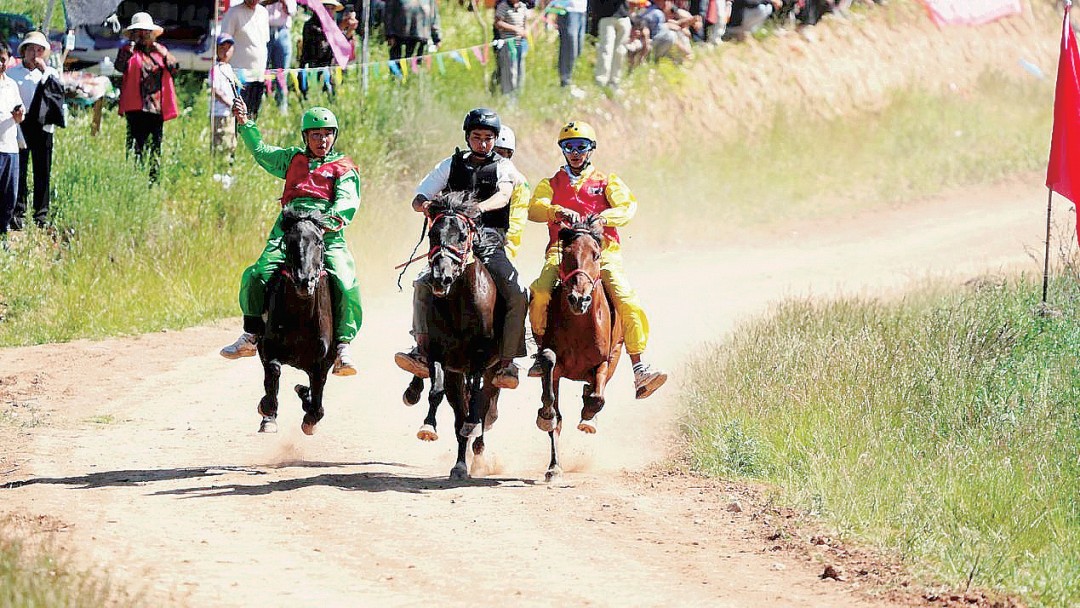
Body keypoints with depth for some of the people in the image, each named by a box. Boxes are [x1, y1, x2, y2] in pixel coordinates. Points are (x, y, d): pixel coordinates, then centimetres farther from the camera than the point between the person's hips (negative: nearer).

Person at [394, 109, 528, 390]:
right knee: (423, 284, -24)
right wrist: (424, 205, -13)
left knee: (518, 296, -22)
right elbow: (418, 200, 13)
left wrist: (479, 207, -34)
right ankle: (422, 351, -25)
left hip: (491, 243, -1)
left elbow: (504, 195, -12)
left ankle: (507, 364, -17)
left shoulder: (503, 166, 9)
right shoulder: (452, 165, 15)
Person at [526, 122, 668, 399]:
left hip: (603, 249, 0)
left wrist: (603, 217, -19)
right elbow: (534, 209, 1)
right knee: (540, 293, -29)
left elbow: (627, 207, 1)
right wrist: (557, 212, -20)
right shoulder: (551, 184, 21)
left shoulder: (607, 181, 18)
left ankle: (639, 370, -20)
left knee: (627, 300, -21)